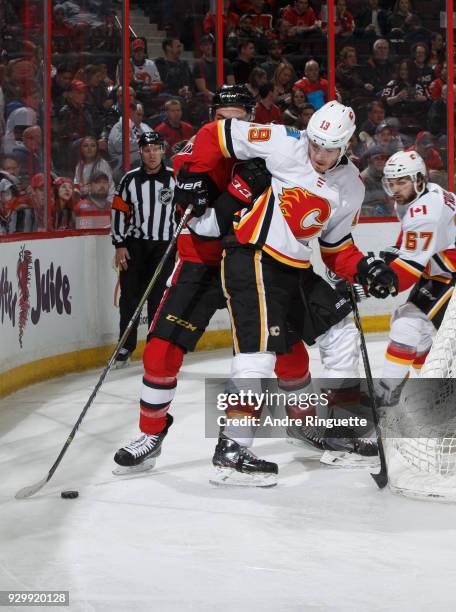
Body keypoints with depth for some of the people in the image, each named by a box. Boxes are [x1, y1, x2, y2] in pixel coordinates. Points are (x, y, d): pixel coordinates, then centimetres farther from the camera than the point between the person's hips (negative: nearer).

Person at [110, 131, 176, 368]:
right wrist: (119, 245, -2)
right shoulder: (130, 179, 1)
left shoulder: (175, 179, 0)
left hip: (163, 246, -1)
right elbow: (119, 212, 3)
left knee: (159, 298, -3)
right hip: (134, 244, 1)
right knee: (130, 296, 0)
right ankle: (126, 346, 10)